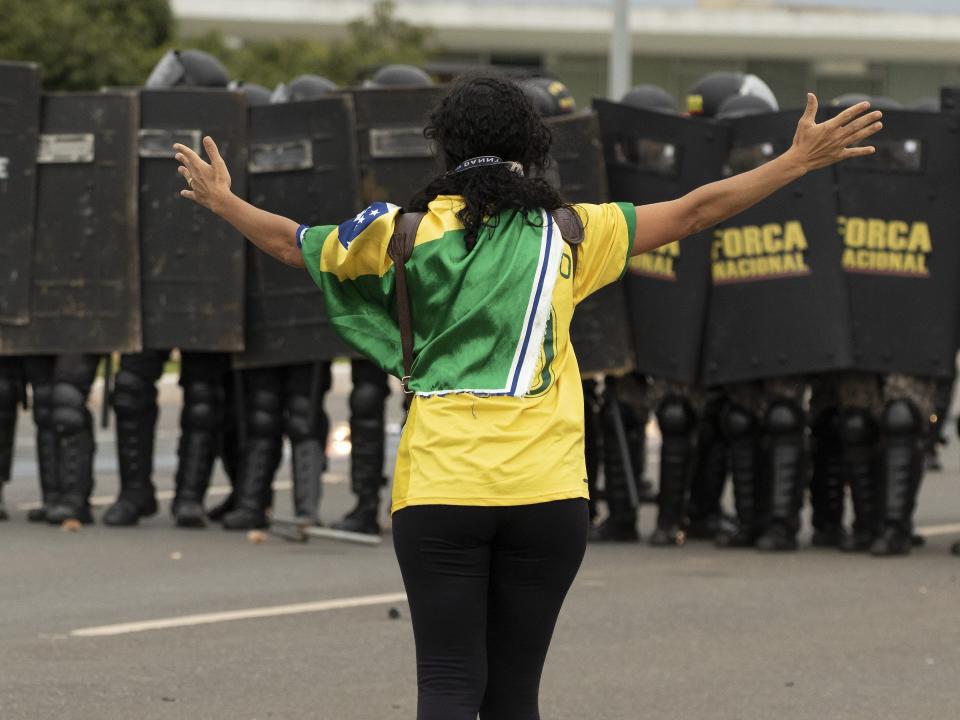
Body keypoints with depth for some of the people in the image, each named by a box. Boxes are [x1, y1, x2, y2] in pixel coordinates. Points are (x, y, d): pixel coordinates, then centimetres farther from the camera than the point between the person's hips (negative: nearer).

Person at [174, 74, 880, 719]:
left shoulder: (406, 230, 3)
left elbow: (291, 242, 19)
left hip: (437, 491, -1)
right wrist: (799, 161, 21)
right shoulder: (568, 233, 4)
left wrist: (221, 199, 38)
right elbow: (694, 212, 11)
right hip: (546, 490, 1)